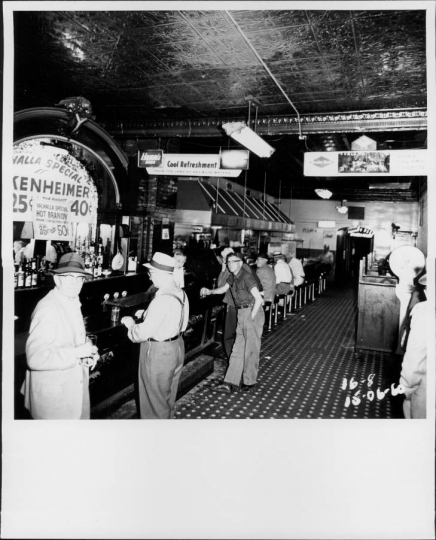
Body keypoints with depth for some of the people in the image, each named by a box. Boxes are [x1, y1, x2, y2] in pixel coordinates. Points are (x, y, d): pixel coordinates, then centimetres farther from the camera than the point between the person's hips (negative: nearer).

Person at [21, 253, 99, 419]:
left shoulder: (73, 303, 6)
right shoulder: (47, 309, -22)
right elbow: (35, 358, -29)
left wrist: (88, 352, 0)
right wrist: (77, 352, -26)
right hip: (54, 395, -8)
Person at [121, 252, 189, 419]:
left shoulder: (162, 299, -28)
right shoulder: (180, 292, -1)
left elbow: (143, 333, -25)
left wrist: (130, 324, -6)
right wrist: (147, 314, 9)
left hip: (159, 353, -9)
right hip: (176, 347, 9)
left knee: (155, 401, 10)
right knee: (168, 397, 25)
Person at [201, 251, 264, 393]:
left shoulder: (247, 276, -17)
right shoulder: (232, 277, 7)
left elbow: (259, 299, -21)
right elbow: (223, 288, 25)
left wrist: (251, 317, -17)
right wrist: (209, 291, 9)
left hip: (253, 312, -8)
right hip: (241, 313, 8)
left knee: (251, 348, 4)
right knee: (238, 348, 8)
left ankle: (250, 381, 20)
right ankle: (231, 383, 12)